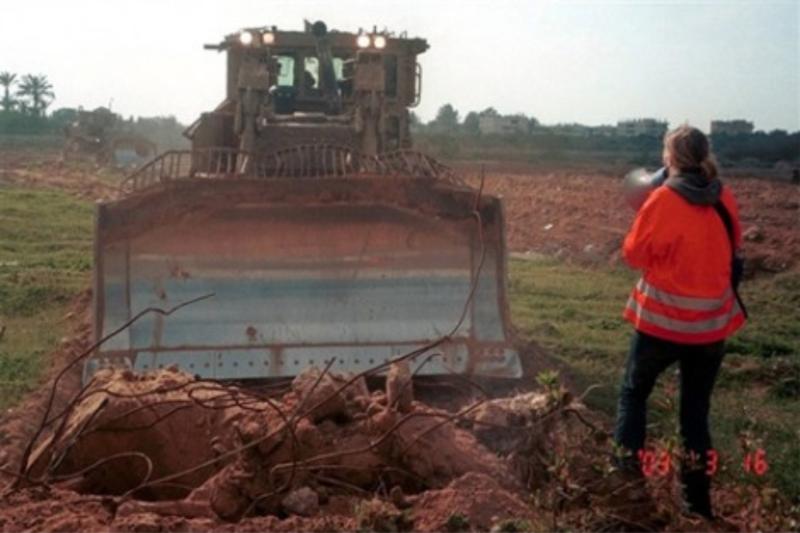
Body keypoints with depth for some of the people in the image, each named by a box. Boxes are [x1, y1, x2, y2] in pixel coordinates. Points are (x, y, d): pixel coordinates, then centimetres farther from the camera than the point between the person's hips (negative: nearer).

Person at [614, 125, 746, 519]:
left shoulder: (663, 200, -15)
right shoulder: (725, 199, 0)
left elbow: (634, 254, -5)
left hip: (663, 318, -4)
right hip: (712, 321, 4)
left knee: (633, 394, 18)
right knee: (696, 410, 14)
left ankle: (626, 476, 17)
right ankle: (698, 503, 17)